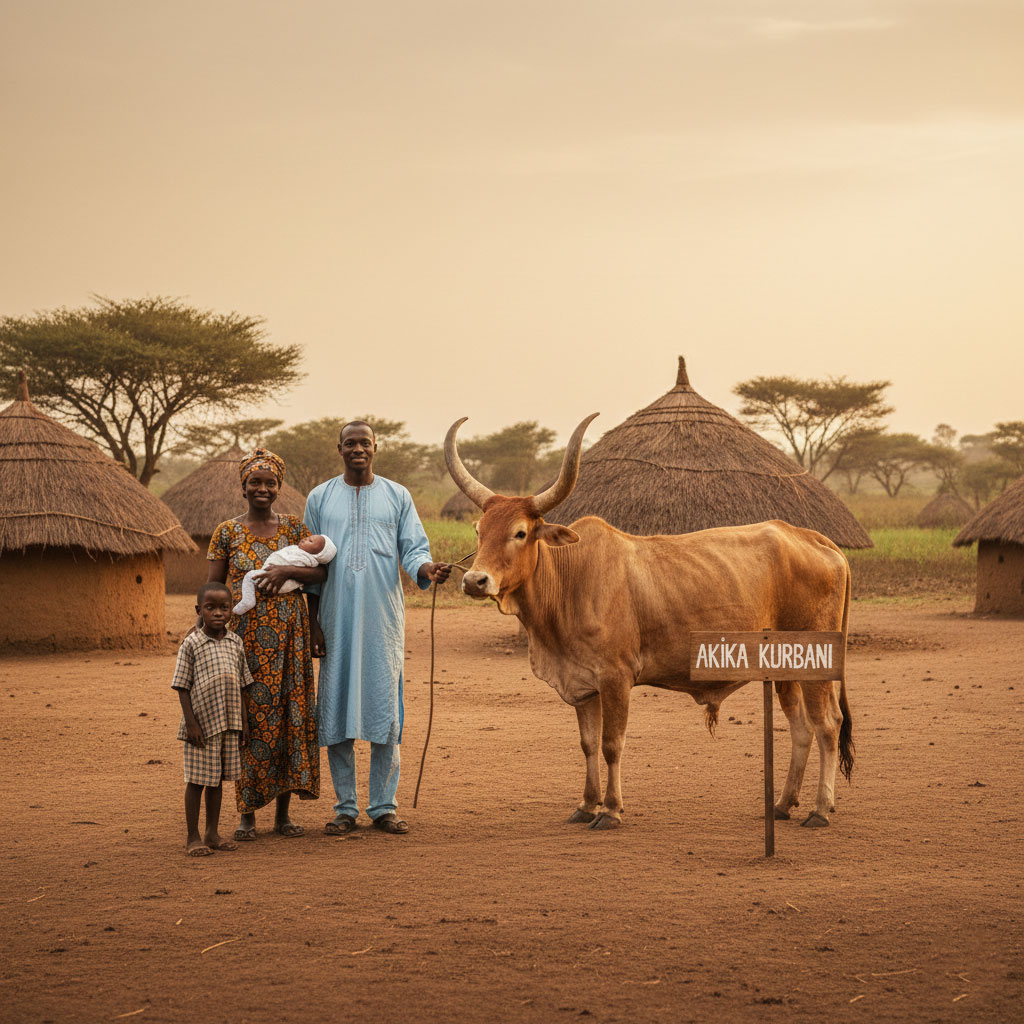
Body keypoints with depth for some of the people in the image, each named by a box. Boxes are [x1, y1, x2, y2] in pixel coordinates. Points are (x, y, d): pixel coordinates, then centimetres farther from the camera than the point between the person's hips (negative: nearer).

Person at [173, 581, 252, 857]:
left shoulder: (235, 643, 7)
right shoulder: (191, 644, -7)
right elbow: (183, 687, -7)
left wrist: (243, 721, 10)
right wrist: (191, 723, -13)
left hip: (228, 723, 5)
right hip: (202, 723, -5)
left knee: (217, 779, 13)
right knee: (196, 780, 1)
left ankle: (212, 834, 21)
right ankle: (193, 838, 8)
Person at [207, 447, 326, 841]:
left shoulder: (293, 527, 7)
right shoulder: (227, 533, 3)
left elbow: (322, 572, -1)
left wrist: (286, 571, -17)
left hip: (288, 636, 2)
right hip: (246, 636, -2)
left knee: (289, 716, 2)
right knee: (249, 719, -2)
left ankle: (283, 812, 10)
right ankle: (247, 813, 5)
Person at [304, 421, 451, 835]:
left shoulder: (397, 497, 9)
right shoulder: (320, 498, 9)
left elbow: (414, 549, 4)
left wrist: (428, 569, -20)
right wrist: (313, 623, 3)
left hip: (384, 620, 0)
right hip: (336, 621, 0)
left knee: (385, 706, -1)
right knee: (336, 708, 0)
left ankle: (384, 806, 6)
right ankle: (344, 808, 8)